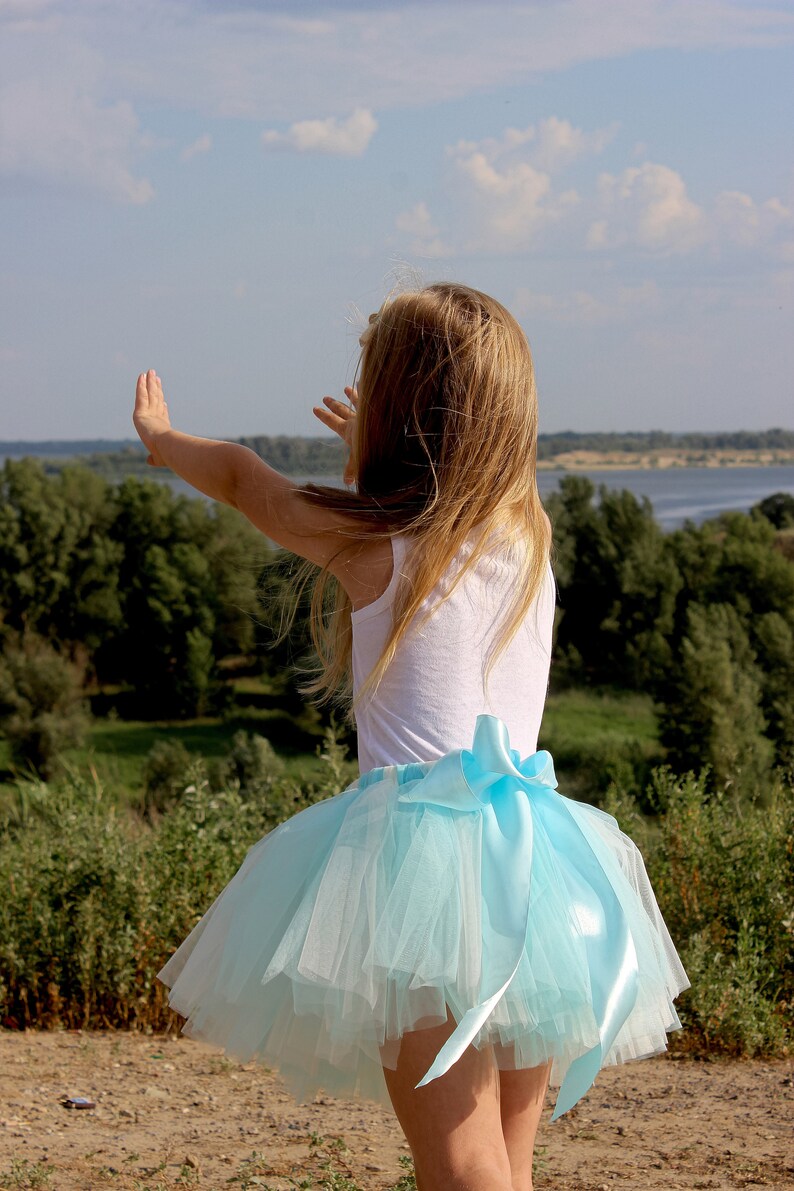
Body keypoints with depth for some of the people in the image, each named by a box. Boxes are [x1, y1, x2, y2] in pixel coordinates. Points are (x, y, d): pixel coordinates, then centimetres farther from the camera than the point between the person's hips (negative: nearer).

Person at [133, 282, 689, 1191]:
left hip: (414, 841, -6)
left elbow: (239, 475, 17)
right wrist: (376, 449, 55)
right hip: (532, 866, 6)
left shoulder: (369, 542, -3)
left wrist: (163, 438, 39)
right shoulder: (531, 531, 9)